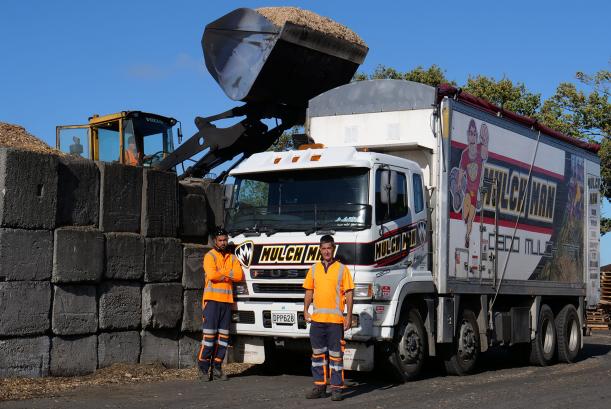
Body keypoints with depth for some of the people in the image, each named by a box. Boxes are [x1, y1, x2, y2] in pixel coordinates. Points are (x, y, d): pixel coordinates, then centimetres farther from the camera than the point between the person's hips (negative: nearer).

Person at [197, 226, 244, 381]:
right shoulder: (210, 256, 2)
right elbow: (212, 274, -15)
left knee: (223, 335, 4)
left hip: (227, 300, 5)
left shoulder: (232, 258, 17)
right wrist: (229, 275, -6)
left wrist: (222, 272, -9)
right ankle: (203, 368, -4)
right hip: (212, 299, -5)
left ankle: (217, 367, 9)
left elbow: (240, 275, 2)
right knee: (209, 334, -8)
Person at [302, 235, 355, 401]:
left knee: (336, 355, -1)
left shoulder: (342, 269, 0)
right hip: (316, 319, 4)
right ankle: (320, 386, 18)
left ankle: (336, 388, 4)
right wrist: (305, 311, 3)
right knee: (318, 354, 9)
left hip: (335, 319, -4)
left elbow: (349, 294, -1)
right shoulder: (314, 269, 11)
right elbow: (309, 292, 16)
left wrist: (349, 317, -8)